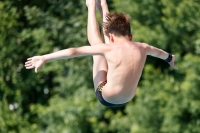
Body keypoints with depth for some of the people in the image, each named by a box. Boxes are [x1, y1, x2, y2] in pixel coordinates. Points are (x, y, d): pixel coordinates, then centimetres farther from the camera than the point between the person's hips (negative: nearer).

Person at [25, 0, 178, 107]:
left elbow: (74, 51, -26)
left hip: (106, 98, -5)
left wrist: (44, 58, -21)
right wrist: (170, 58, 39)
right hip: (127, 99, 5)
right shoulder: (141, 48, -11)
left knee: (96, 42, 3)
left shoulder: (110, 48, -27)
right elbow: (158, 52, 16)